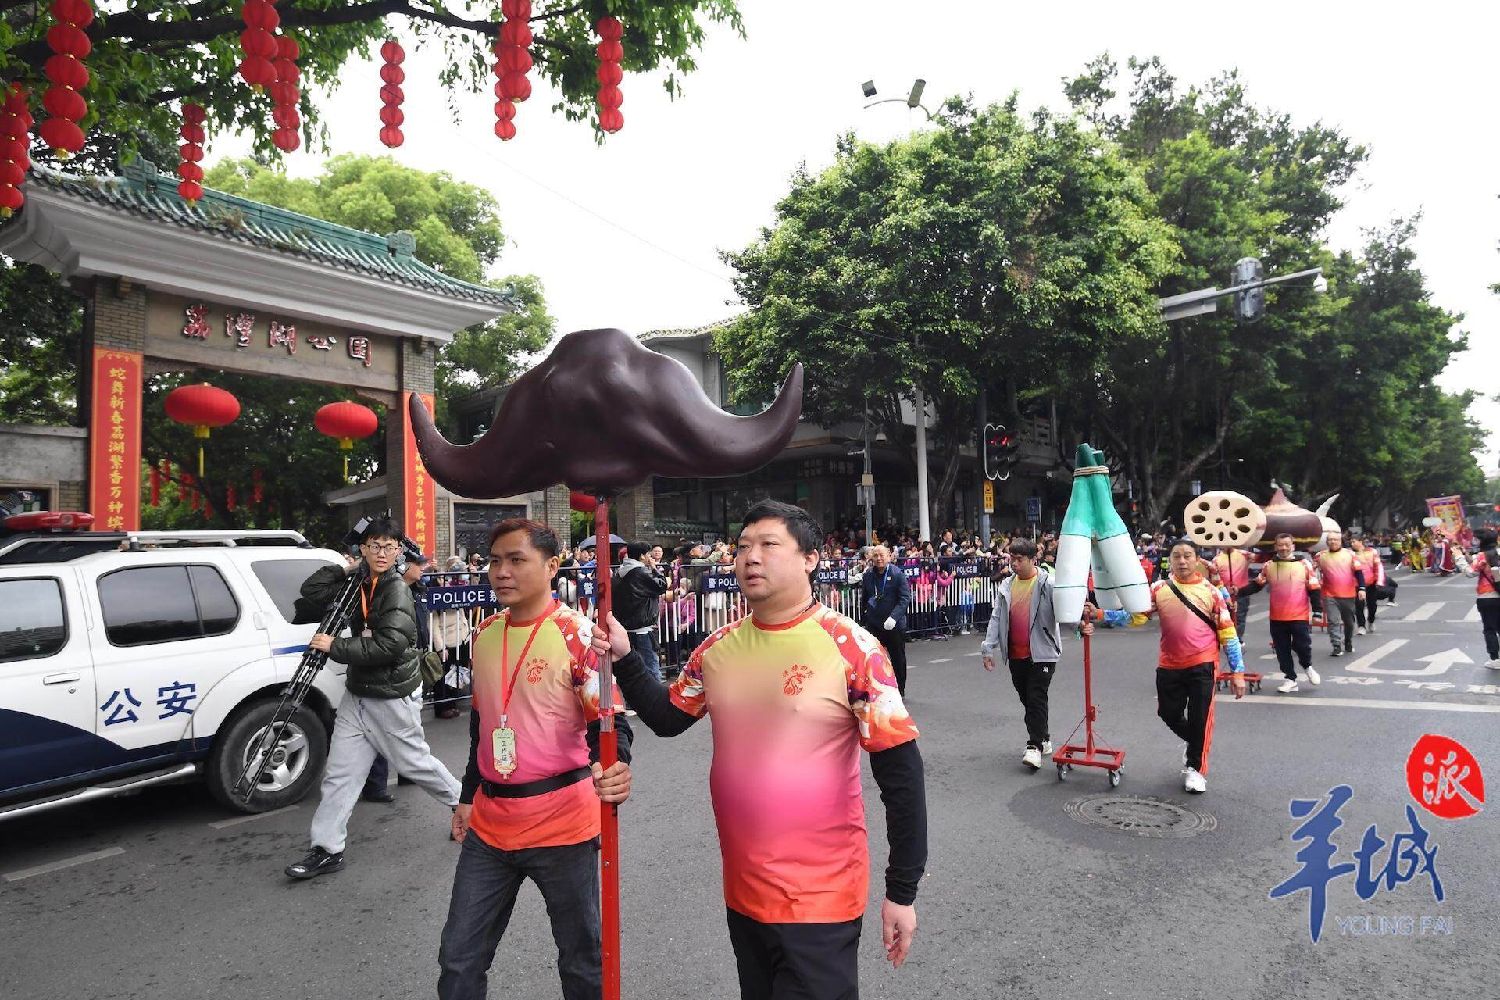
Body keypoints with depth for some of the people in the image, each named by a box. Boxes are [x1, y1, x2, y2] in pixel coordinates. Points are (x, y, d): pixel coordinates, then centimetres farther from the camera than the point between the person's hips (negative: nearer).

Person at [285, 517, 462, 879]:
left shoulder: (398, 591, -17)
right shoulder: (358, 586, 6)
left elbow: (388, 646, -25)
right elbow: (311, 592, 7)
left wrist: (335, 646, -19)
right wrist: (346, 568, -1)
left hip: (393, 697, -7)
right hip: (357, 693, 7)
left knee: (414, 762, 8)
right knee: (340, 773, 6)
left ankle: (464, 802, 30)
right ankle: (328, 850, 15)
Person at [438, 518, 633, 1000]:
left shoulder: (577, 634, -15)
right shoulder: (485, 633, 6)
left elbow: (606, 719, -17)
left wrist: (614, 767, -38)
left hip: (562, 824, -6)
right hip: (489, 824, 6)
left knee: (581, 960, 11)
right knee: (459, 960, 18)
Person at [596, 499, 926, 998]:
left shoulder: (851, 647, -17)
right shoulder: (720, 646, -1)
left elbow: (900, 771, -14)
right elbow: (666, 718, 12)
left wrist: (902, 893, -12)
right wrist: (623, 658, -3)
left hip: (819, 899, -5)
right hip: (741, 891, 6)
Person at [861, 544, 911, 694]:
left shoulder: (898, 574, -10)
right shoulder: (867, 575, 1)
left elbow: (905, 598, -16)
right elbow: (863, 600, 12)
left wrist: (894, 617, -27)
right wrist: (862, 620, 13)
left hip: (894, 625, -2)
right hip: (873, 624, 2)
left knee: (898, 659, 12)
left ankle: (900, 690, 28)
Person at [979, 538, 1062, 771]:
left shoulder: (1048, 584, -11)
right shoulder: (1006, 586, 6)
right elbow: (996, 618, 7)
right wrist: (988, 649, 4)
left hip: (1042, 653, -6)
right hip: (1015, 655, 6)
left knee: (1036, 698, -6)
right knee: (1026, 699, 14)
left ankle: (1035, 746, 1)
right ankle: (1042, 739, 29)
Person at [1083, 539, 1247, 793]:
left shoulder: (1211, 591, -3)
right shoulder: (1159, 589, 1)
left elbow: (1228, 632, -1)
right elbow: (1134, 615, -5)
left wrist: (1237, 671, -3)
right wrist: (1099, 615, -18)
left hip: (1202, 665, -2)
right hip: (1169, 665, 2)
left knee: (1200, 718, 2)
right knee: (1170, 714, 11)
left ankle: (1196, 768, 23)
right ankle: (1195, 744, 43)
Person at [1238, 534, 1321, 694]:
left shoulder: (1304, 564, -3)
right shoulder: (1269, 566, 4)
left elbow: (1314, 589, -1)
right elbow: (1256, 585, 7)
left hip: (1300, 616, -3)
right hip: (1277, 617, 3)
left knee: (1301, 645, -4)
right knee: (1282, 650, 7)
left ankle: (1307, 667, 29)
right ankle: (1290, 679, 20)